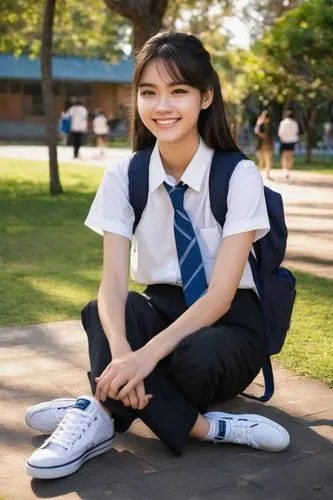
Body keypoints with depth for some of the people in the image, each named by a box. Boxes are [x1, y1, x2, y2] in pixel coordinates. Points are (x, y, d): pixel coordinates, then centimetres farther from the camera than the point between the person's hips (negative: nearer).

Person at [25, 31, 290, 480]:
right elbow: (113, 281, -16)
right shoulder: (124, 177, -6)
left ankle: (101, 414, -20)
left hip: (228, 322, -3)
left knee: (195, 358, -38)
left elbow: (221, 292, -22)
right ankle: (205, 426, -30)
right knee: (100, 312, -31)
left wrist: (149, 354, -37)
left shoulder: (239, 176, -15)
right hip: (162, 311, 3)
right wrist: (120, 350, -38)